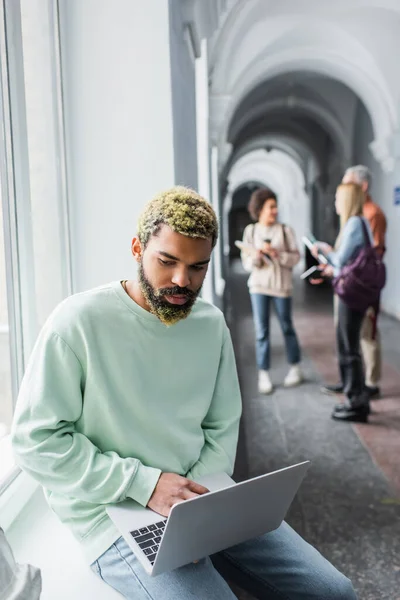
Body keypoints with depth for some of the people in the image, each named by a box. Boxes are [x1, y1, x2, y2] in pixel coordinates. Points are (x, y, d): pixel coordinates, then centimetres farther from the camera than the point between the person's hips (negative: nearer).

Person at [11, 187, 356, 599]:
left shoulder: (211, 323, 4)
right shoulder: (79, 321, -14)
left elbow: (222, 426, 10)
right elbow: (35, 439, -13)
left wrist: (202, 493, -9)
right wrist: (145, 483, -18)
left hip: (202, 496, 5)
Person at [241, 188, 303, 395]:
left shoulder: (285, 230, -1)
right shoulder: (250, 231, 3)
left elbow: (295, 257, -4)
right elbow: (246, 263, 3)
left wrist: (276, 254, -18)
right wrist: (256, 257, -18)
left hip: (281, 286, -1)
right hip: (258, 286, 1)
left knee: (287, 327, 11)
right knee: (261, 331, 0)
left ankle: (295, 368, 28)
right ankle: (263, 375, 8)